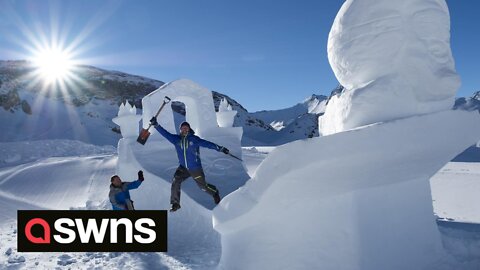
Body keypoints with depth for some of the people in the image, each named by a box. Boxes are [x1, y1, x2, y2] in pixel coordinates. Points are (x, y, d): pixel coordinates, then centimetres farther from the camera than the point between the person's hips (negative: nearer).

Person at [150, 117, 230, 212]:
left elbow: (207, 143, -10)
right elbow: (166, 133, -8)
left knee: (203, 186, 8)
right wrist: (156, 125, -18)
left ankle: (215, 193, 41)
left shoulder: (194, 139, -12)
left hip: (195, 168, -3)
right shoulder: (176, 139, -3)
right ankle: (175, 204, 5)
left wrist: (220, 148, -12)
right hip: (183, 168, 3)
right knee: (175, 182, -13)